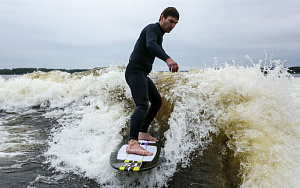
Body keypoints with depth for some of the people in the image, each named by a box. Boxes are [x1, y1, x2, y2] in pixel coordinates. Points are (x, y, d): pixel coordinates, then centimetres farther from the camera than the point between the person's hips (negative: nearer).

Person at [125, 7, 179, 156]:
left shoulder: (159, 34, 21)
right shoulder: (153, 28, -10)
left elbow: (158, 50, 40)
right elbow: (150, 45, -33)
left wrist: (170, 64, 53)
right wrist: (167, 59, -49)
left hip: (143, 74, 11)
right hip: (135, 72, -10)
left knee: (157, 101, 18)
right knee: (142, 105, -28)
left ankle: (142, 133, 26)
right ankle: (132, 143, -38)